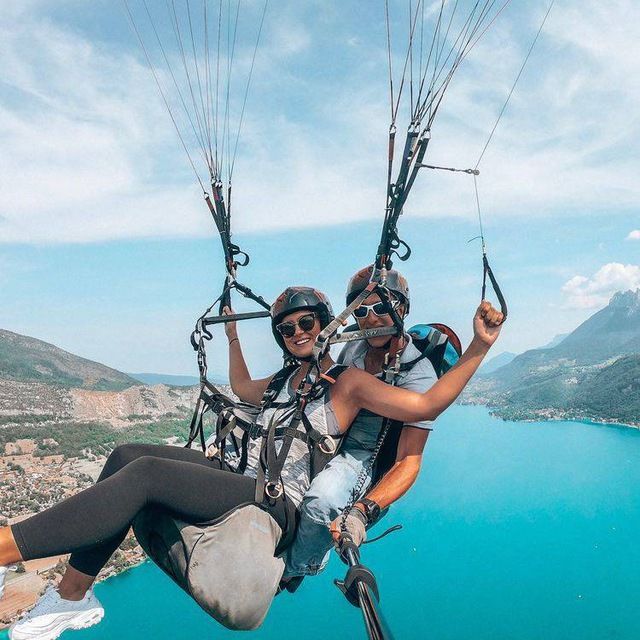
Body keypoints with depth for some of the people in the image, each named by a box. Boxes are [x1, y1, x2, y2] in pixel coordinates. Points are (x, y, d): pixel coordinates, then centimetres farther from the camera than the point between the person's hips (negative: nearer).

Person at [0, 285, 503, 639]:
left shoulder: (348, 382, -3)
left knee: (145, 473, -27)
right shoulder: (286, 380, 20)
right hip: (240, 479, 9)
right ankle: (72, 596, -6)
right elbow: (242, 388, 40)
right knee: (125, 456, -9)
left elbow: (425, 405, -14)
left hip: (277, 504, -8)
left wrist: (479, 348, -22)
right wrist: (232, 335, 43)